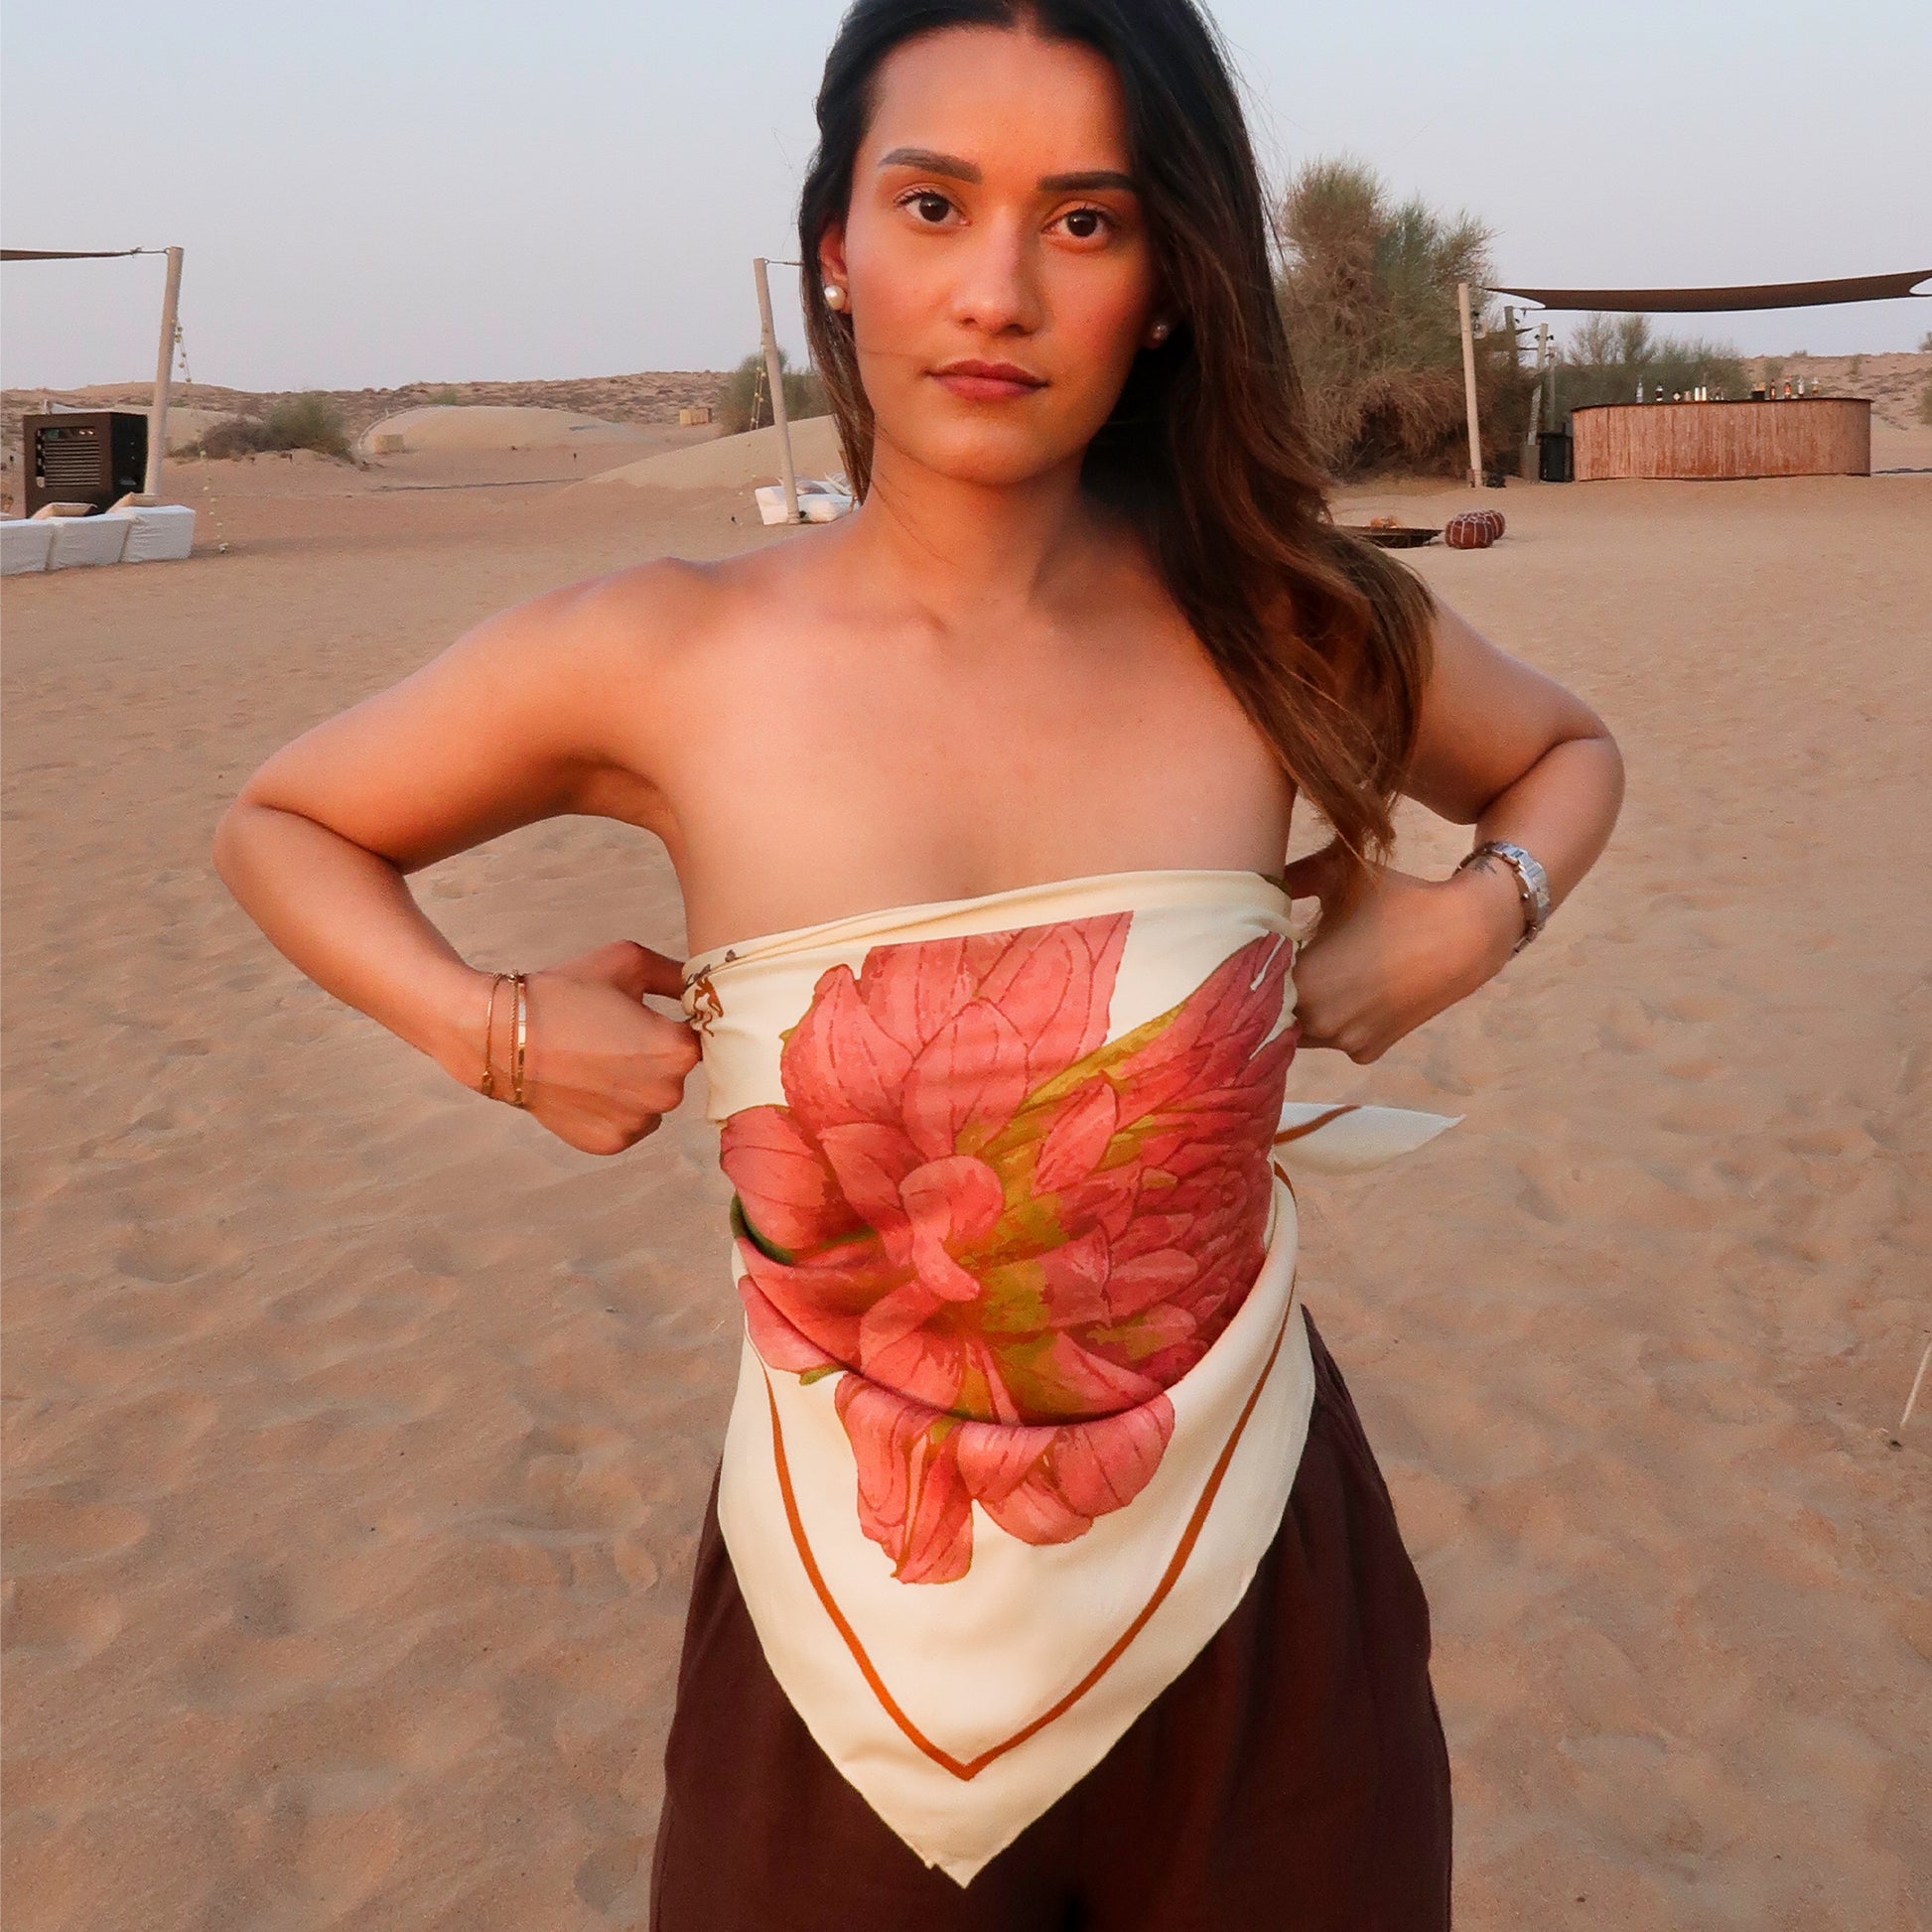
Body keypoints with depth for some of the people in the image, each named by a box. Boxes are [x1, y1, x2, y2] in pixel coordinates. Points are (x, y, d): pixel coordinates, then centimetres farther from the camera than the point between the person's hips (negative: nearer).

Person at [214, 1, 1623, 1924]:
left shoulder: (1287, 633, -6)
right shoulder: (658, 664, -10)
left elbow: (1567, 750, 16)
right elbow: (281, 823, 7)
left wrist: (1469, 920, -3)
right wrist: (490, 1028, -7)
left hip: (1253, 1620, 2)